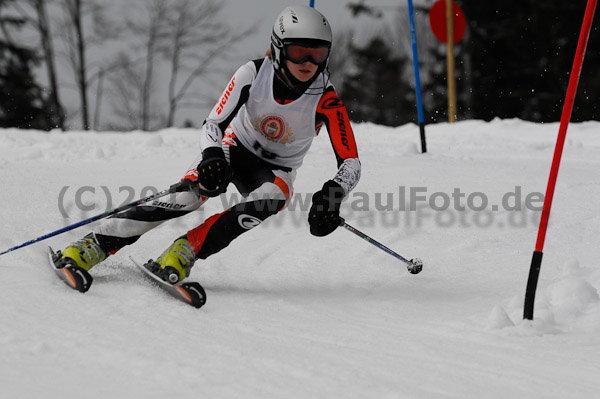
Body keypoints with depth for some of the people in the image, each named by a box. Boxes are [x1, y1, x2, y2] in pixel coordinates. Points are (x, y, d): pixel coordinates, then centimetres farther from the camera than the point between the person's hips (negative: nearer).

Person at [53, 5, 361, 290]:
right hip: (234, 149, 0)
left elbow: (350, 163, -21)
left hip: (276, 170, 0)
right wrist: (213, 158, -39)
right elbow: (213, 125, -18)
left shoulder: (326, 100, -24)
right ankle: (91, 247, -27)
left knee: (272, 198, -36)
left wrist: (330, 195, -42)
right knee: (188, 197, -29)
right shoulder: (253, 73, -22)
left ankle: (183, 253, -37)